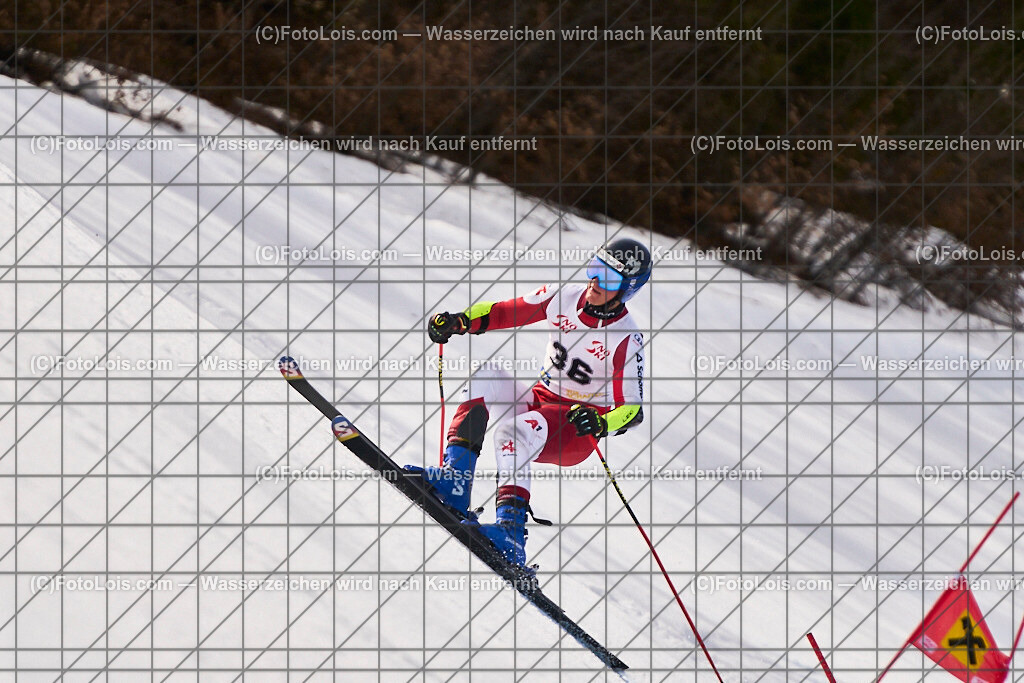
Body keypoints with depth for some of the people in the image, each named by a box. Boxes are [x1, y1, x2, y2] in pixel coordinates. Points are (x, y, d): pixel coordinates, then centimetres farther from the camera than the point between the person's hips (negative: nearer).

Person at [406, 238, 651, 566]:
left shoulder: (626, 339, -14)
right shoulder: (565, 297, 1)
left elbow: (634, 409, -13)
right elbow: (504, 312, 8)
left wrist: (601, 423, -34)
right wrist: (458, 321, -9)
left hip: (577, 432, -6)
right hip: (538, 402, 6)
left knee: (514, 430, -36)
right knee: (485, 376, -21)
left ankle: (511, 529, -49)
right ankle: (454, 482, -31)